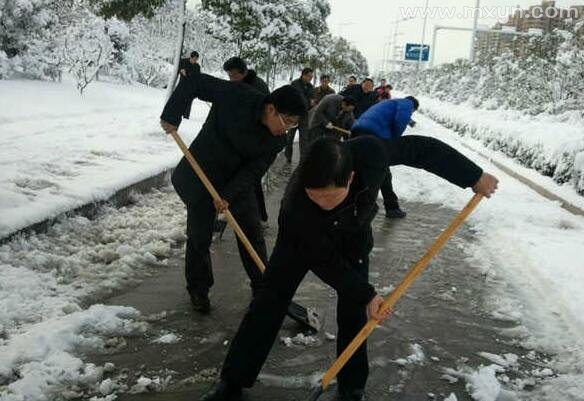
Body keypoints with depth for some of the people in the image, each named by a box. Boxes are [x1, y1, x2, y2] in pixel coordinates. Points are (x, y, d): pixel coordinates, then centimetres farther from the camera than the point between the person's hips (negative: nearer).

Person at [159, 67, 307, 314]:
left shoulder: (277, 140, -14)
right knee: (199, 236, 3)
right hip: (201, 176, -3)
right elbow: (194, 82, -17)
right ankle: (198, 289, 22)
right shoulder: (236, 96, -26)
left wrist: (229, 196, -27)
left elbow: (253, 171, -15)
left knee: (252, 233, 5)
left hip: (239, 181, 4)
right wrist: (171, 116, -19)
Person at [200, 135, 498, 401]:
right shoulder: (296, 205, -43)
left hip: (353, 236, 2)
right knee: (270, 301, -1)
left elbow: (420, 149, -23)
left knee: (353, 312, 0)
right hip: (303, 239, -2)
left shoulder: (371, 152, -41)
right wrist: (365, 294, -25)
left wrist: (473, 177, -16)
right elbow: (324, 260, -28)